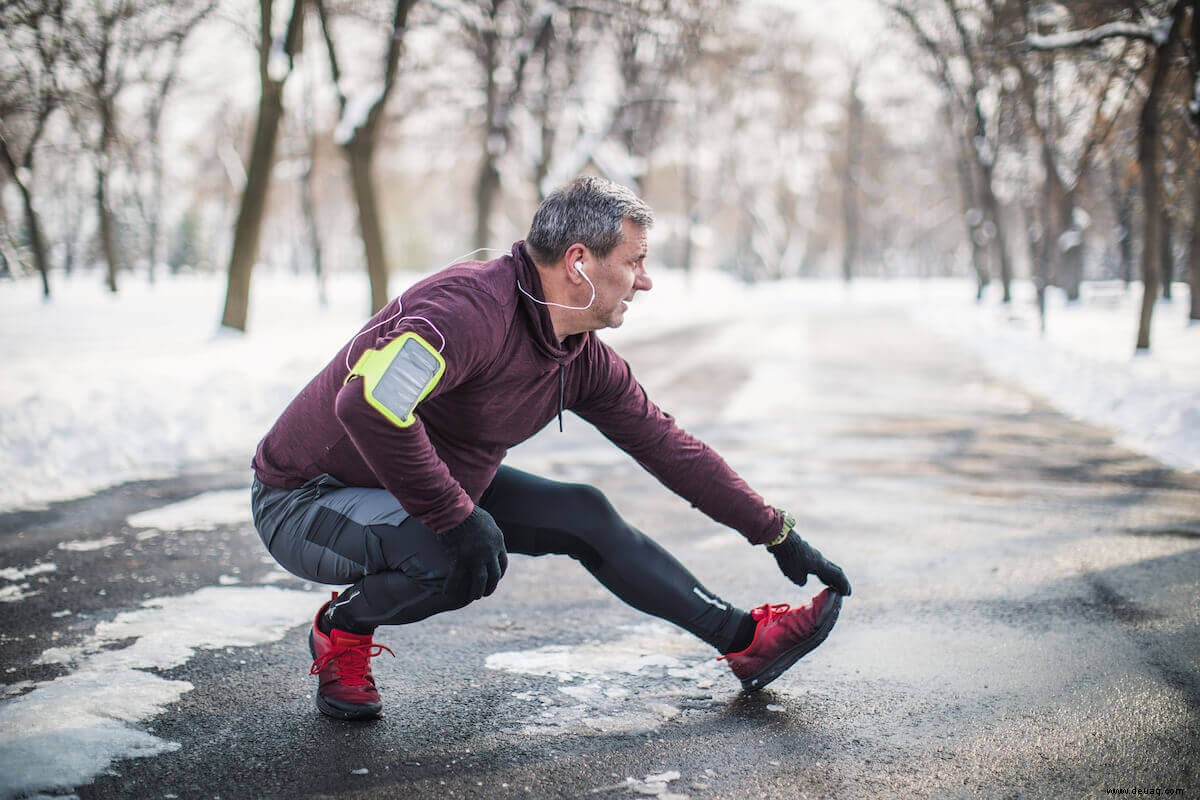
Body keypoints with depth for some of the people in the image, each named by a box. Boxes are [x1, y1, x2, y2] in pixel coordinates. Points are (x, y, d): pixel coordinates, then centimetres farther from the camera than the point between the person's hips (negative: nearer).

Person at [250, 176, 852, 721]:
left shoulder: (584, 360, -2)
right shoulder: (473, 306, -31)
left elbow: (667, 446, 6)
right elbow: (367, 406, -42)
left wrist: (778, 535, 9)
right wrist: (457, 517, -34)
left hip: (433, 488, 8)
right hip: (304, 499, -8)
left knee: (584, 515, 4)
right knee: (460, 560, -34)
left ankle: (746, 639, 14)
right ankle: (342, 629, -2)